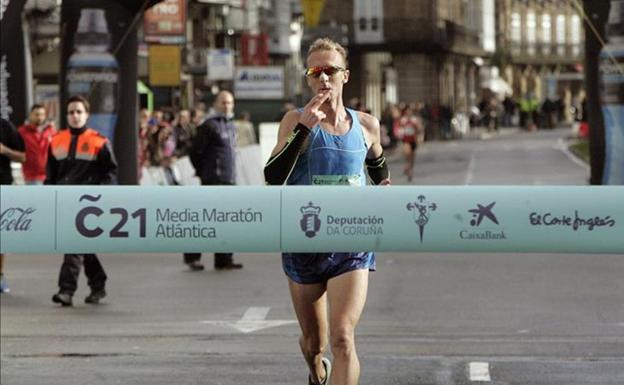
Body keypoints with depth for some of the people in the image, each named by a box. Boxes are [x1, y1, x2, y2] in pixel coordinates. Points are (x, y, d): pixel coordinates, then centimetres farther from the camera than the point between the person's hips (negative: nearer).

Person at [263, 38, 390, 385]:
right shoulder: (296, 121, -3)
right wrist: (304, 128, -22)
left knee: (343, 338, -19)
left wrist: (383, 188, 9)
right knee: (313, 344, 15)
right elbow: (273, 178, -17)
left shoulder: (366, 125, 5)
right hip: (304, 246, 0)